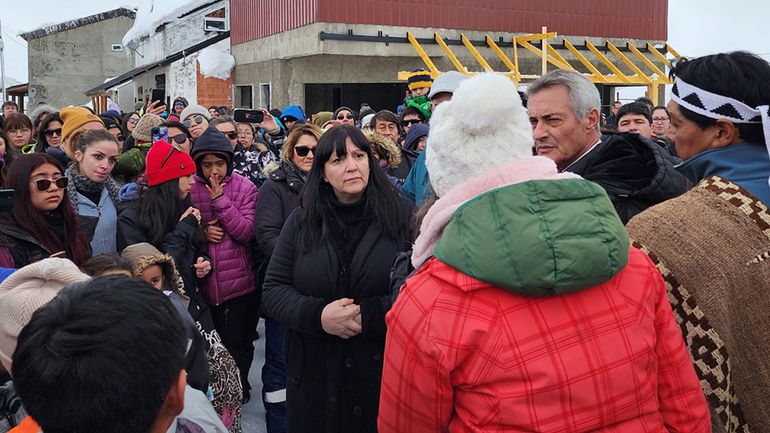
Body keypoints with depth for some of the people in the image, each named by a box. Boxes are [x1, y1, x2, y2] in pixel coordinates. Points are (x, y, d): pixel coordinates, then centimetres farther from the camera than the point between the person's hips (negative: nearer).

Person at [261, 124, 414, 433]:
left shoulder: (401, 216, -3)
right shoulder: (301, 221, 6)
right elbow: (272, 291, 4)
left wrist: (369, 315, -18)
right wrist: (317, 315, -14)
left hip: (385, 371, -2)